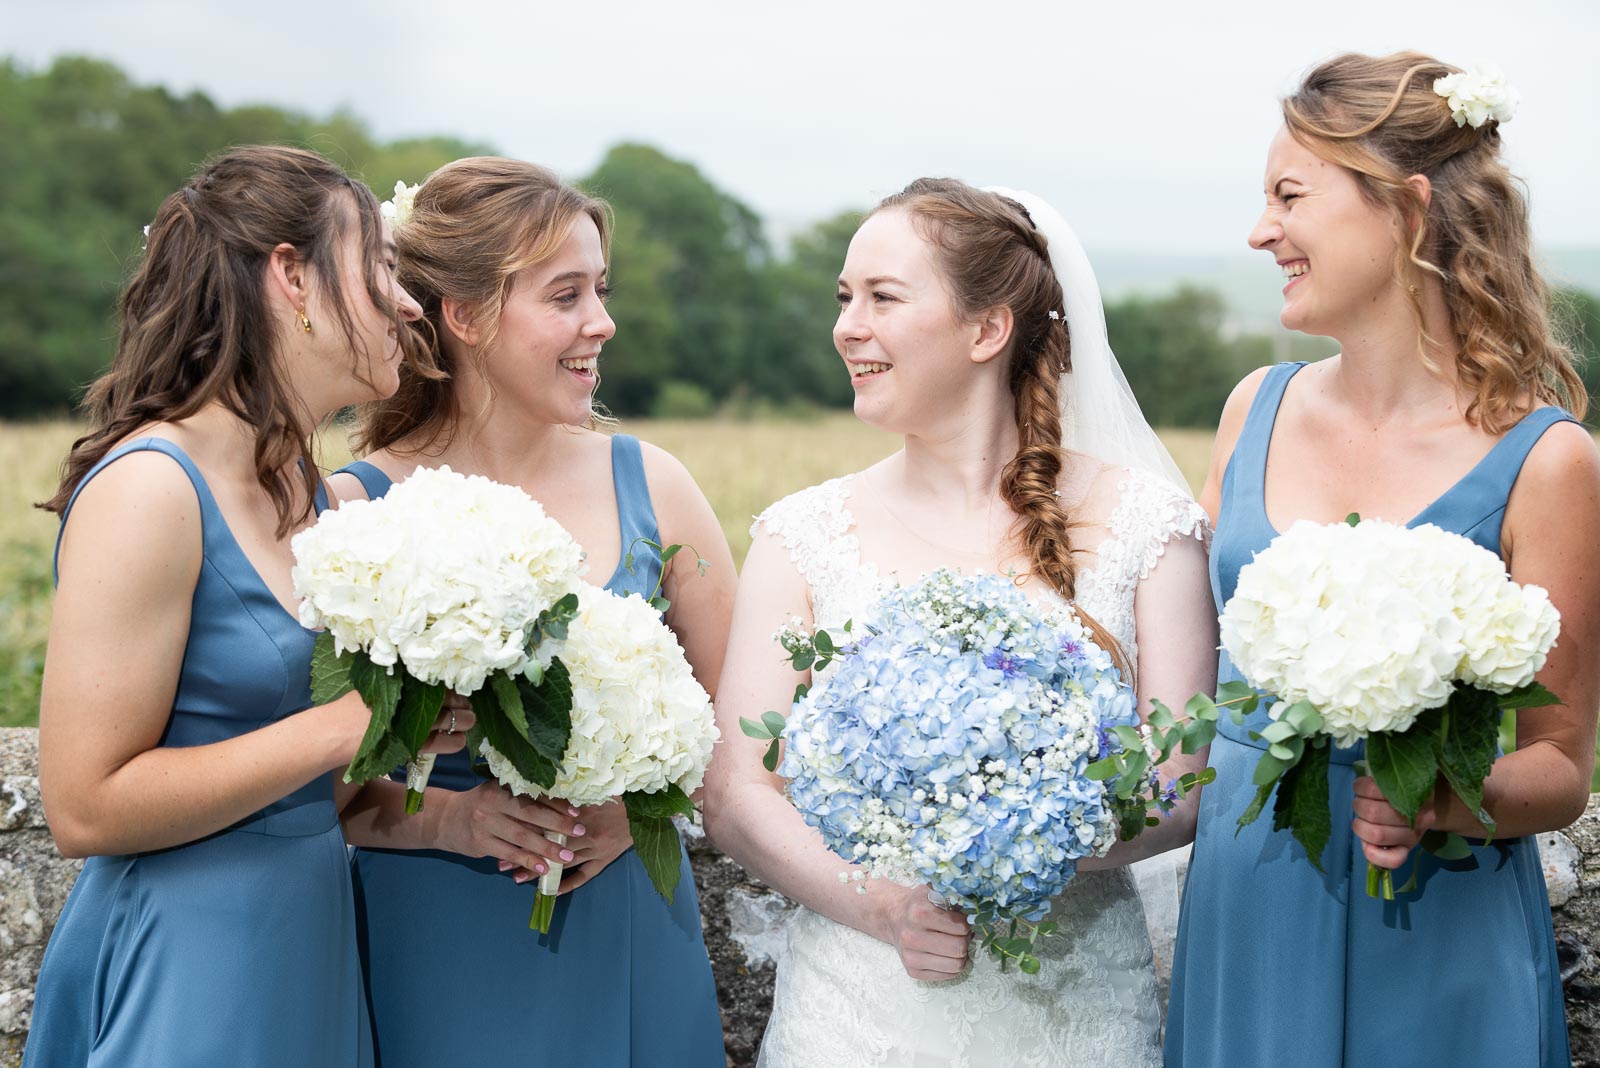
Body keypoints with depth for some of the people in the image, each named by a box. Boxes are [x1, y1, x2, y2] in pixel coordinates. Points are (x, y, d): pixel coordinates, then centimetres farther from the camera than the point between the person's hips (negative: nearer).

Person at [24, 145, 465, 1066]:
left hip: (310, 946, 8)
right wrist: (344, 725, -21)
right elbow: (86, 807, -20)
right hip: (188, 976, -8)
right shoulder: (150, 488, -17)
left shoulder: (319, 496, 7)